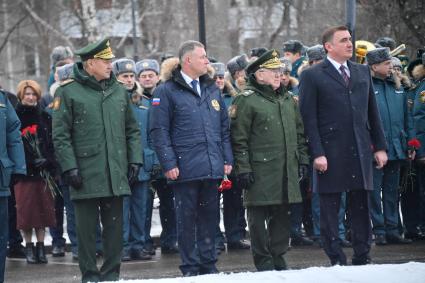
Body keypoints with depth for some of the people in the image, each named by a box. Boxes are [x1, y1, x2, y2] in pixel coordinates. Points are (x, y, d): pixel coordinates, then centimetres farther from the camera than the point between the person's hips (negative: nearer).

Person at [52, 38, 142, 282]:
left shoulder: (119, 91, 11)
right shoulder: (69, 93, -4)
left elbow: (132, 130, 16)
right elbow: (60, 135, -6)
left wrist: (135, 160, 6)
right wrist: (69, 167, -12)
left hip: (116, 175, 4)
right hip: (86, 176, -4)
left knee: (115, 225, 7)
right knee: (87, 227, 2)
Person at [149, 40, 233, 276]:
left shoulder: (212, 89, 15)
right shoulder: (167, 91, -3)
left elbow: (224, 128, 18)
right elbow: (159, 131, -7)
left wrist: (227, 159, 10)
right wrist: (169, 163, -13)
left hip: (212, 168, 5)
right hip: (185, 168, -5)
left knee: (209, 216, 9)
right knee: (187, 218, 0)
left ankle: (208, 263, 17)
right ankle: (190, 267, 6)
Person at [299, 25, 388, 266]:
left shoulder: (363, 72, 14)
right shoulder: (312, 76, -2)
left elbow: (373, 112, 15)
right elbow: (308, 118, -6)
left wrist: (380, 146, 9)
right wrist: (317, 153, -13)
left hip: (360, 152, 4)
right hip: (330, 153, -4)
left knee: (361, 207, 7)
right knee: (330, 208, 0)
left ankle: (362, 256, 13)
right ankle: (337, 261, 5)